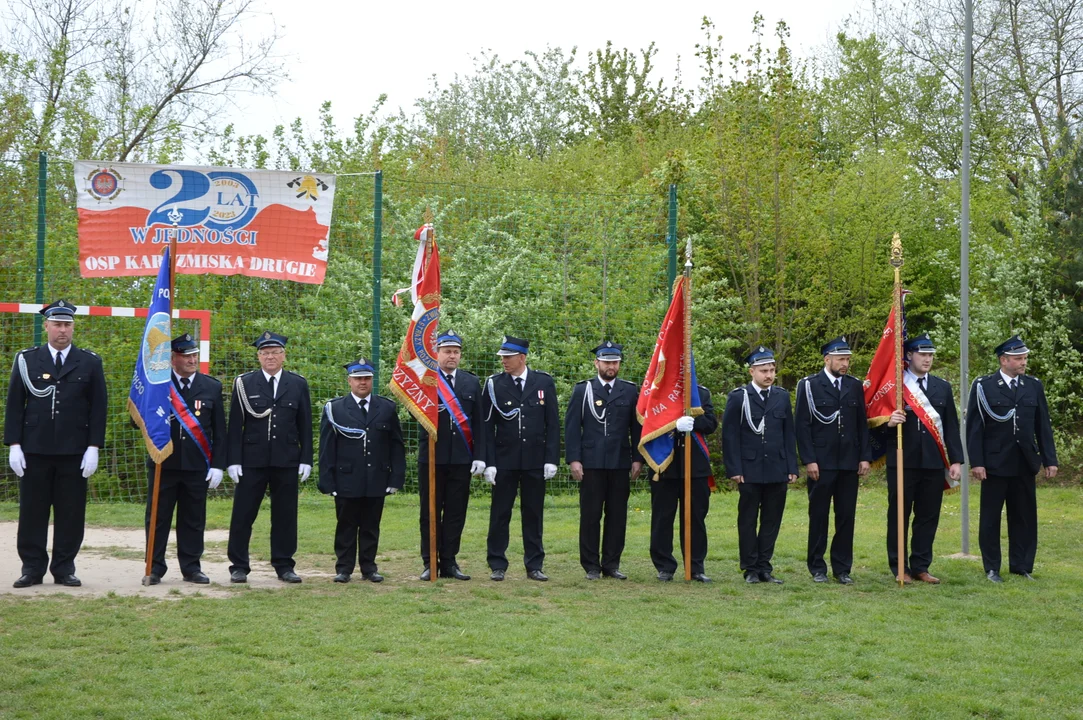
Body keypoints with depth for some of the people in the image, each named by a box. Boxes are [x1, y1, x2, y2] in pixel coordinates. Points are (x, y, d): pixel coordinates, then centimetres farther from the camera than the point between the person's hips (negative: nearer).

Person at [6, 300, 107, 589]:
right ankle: (32, 568, 11)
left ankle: (64, 569, 11)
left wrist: (94, 447, -5)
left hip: (74, 453, 0)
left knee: (71, 513, 3)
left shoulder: (90, 363, 5)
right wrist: (14, 445, -3)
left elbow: (98, 408, 3)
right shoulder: (26, 360, 5)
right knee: (32, 512, 3)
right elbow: (15, 405, 4)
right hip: (35, 451, 0)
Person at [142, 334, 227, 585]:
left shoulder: (212, 387, 6)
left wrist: (218, 465, 0)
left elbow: (219, 431, 6)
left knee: (193, 519, 7)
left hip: (197, 466, 1)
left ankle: (191, 568, 16)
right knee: (157, 518, 3)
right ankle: (155, 568, 11)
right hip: (163, 464, -1)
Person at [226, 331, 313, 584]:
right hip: (252, 460, -1)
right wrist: (234, 460, -5)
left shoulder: (298, 384, 7)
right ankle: (239, 566, 10)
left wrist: (306, 459, 2)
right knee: (243, 515, 1)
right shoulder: (244, 383, 3)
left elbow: (305, 426, 8)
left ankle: (284, 566, 15)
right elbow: (235, 425, 1)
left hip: (287, 461, 1)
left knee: (285, 515, 6)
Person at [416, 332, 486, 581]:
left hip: (461, 458, 2)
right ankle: (430, 563, 10)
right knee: (430, 512, 3)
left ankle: (449, 562, 13)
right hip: (432, 456, -2)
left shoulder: (471, 382, 10)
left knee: (456, 511, 5)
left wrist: (479, 456, 0)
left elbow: (479, 422, 8)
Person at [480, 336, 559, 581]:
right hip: (504, 460, -1)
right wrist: (489, 463, -6)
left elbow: (553, 424, 3)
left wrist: (551, 459, -3)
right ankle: (498, 566, 12)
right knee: (500, 514, 3)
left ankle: (534, 565, 15)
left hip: (535, 461, 1)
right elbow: (487, 427, 0)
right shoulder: (494, 384, -1)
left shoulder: (544, 383, 2)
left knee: (533, 514, 7)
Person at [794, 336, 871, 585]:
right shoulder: (809, 386, -2)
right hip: (821, 463, -3)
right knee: (819, 516, 4)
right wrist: (808, 460, -11)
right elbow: (802, 426, -5)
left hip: (849, 463, 4)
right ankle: (817, 567, 13)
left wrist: (865, 457, 4)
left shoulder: (855, 386, 10)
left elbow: (862, 424, 12)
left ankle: (842, 568, 12)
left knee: (847, 516, 4)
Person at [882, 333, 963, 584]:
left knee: (928, 516, 6)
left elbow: (952, 426, 10)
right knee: (899, 516, 3)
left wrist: (956, 460, 3)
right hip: (902, 462, -3)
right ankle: (900, 568, 12)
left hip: (933, 462, 3)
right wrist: (889, 422, -23)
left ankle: (921, 567, 15)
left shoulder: (943, 387, 11)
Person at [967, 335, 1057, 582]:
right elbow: (974, 427, -6)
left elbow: (1043, 426, 8)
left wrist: (1050, 460, 4)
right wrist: (976, 462, -11)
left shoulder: (1034, 386, 7)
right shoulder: (983, 386, -4)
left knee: (1025, 517, 7)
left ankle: (1021, 566, 18)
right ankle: (992, 568, 14)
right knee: (990, 518, 4)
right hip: (995, 464, -3)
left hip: (1025, 465, 3)